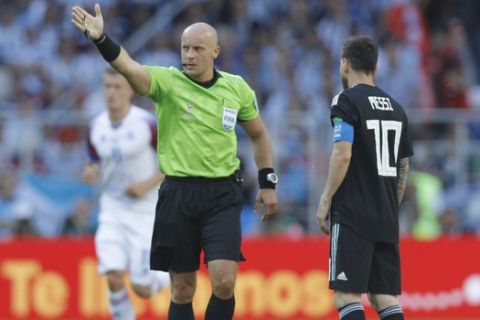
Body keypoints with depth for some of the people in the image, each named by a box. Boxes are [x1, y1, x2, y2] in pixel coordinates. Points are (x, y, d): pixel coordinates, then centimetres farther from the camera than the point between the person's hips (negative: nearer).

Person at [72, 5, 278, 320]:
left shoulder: (237, 88, 3)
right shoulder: (167, 81, -6)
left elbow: (258, 134, 18)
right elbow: (129, 67, -26)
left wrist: (268, 183, 12)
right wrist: (100, 38, -44)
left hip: (223, 194, 1)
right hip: (178, 193, -1)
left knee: (224, 282, -13)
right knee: (182, 289, 5)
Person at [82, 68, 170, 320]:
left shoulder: (148, 124, -13)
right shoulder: (97, 127, 1)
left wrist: (148, 184, -17)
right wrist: (90, 172, -8)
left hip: (145, 208, -4)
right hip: (112, 208, 4)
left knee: (142, 289, -4)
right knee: (113, 277, -15)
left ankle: (168, 275, 32)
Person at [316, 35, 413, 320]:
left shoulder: (347, 101, -6)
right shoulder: (395, 107, 15)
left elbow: (343, 154, -17)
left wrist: (325, 201, -10)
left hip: (353, 215, -7)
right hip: (387, 219, 7)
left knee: (347, 296, -8)